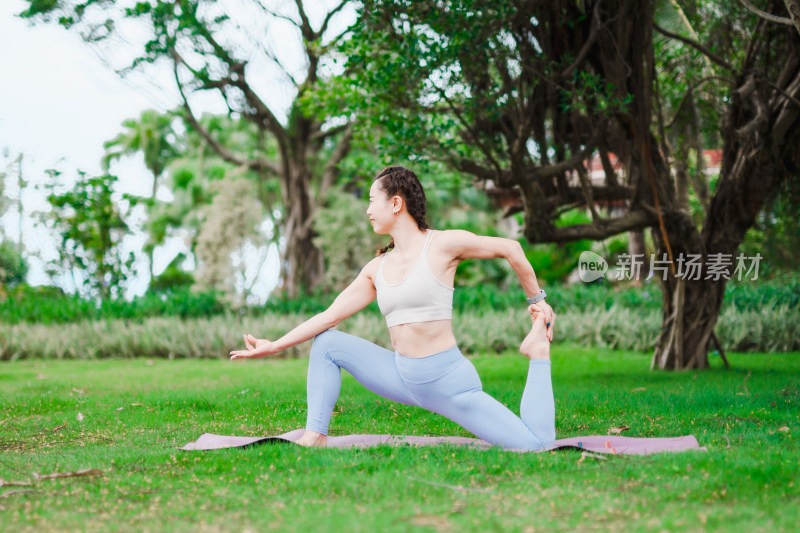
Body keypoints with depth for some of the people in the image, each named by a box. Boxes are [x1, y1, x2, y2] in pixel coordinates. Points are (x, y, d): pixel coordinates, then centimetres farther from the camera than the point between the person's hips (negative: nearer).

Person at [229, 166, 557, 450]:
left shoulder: (442, 245, -8)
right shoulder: (377, 269, 8)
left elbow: (510, 248, 0)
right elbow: (330, 315, 9)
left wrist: (537, 300, 7)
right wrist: (274, 346, 7)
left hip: (449, 380, -5)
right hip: (404, 379, 6)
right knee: (326, 343, 0)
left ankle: (538, 351, 6)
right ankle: (314, 438, -4)